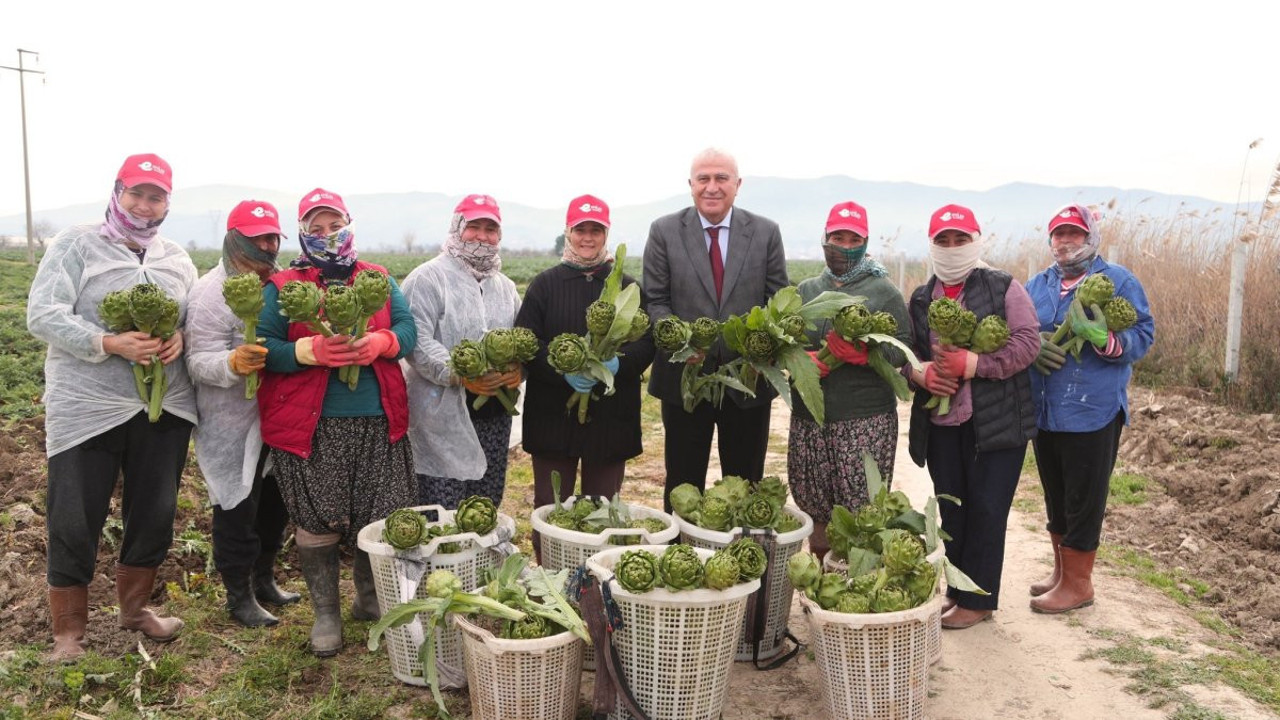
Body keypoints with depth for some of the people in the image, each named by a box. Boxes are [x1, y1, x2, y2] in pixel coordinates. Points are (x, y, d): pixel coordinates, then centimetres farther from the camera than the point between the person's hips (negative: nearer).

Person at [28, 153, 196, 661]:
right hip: (86, 409, -4)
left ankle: (134, 607, 35)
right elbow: (42, 315, -11)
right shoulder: (75, 244, -2)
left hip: (164, 409, 5)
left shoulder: (177, 260, 12)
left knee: (154, 515, 14)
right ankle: (68, 633, 20)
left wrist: (181, 338, -10)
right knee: (75, 524, 3)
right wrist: (110, 343, -24)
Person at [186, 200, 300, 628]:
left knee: (275, 502, 17)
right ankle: (239, 597, 19)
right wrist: (234, 363, -39)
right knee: (237, 509, 3)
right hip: (232, 427, -7)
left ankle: (264, 579, 36)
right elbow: (198, 362, -19)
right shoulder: (212, 293, -13)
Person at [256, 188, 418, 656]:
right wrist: (312, 351, -22)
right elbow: (264, 346, -6)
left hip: (377, 423, 3)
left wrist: (379, 342, -18)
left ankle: (370, 599, 32)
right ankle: (325, 613, 23)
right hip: (310, 426, -2)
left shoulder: (379, 280, 13)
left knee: (381, 519, 8)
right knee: (316, 525, 5)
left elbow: (407, 328, 3)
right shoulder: (282, 287, 4)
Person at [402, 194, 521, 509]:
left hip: (495, 415, 7)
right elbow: (417, 339, -14)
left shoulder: (505, 286, 18)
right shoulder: (428, 277, -4)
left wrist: (518, 368, -4)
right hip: (444, 416, -6)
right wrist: (458, 375, -25)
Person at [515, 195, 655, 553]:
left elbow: (647, 343, 4)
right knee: (550, 507, 5)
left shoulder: (627, 286, 10)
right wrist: (563, 370, -20)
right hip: (553, 415, -1)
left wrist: (619, 363, -18)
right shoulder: (545, 284, 6)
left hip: (611, 417, 1)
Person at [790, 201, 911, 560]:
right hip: (809, 416, 4)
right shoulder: (806, 290, 15)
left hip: (866, 419, -3)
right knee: (813, 504, 8)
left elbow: (903, 350, -2)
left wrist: (863, 353, -20)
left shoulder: (884, 292, 4)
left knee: (862, 511, -6)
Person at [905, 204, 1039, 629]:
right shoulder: (920, 300, 11)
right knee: (951, 511, 13)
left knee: (986, 511, 1)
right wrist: (919, 371, -10)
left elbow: (1027, 342, -11)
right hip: (940, 425, 5)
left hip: (995, 423, -4)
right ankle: (956, 591, 26)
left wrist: (972, 364, -20)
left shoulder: (1003, 289, -3)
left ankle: (977, 600, 13)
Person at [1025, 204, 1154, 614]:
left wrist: (1104, 340, -29)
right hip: (1044, 412, 6)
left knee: (1083, 501, 2)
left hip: (1092, 412, -5)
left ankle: (1077, 584, 15)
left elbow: (1143, 335, -9)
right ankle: (1061, 570, 33)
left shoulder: (1119, 281, -2)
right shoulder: (1037, 285, 13)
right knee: (1055, 498, 17)